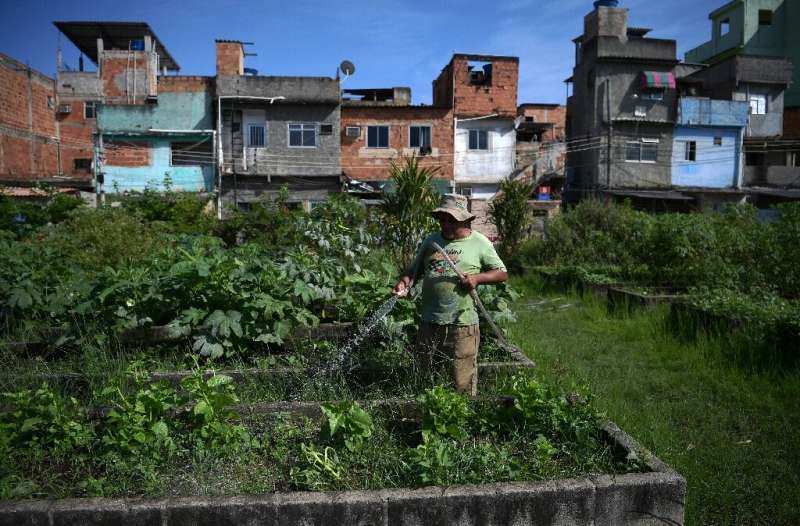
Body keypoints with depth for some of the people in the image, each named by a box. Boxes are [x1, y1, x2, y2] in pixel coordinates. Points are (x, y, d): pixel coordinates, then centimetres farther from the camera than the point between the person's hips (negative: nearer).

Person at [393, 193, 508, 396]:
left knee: (463, 383, 0)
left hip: (462, 323, -4)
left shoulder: (479, 242, 3)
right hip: (430, 322, 4)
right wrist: (405, 281, -4)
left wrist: (477, 278, -12)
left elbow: (502, 273, 5)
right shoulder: (431, 241, 12)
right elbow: (414, 269, 18)